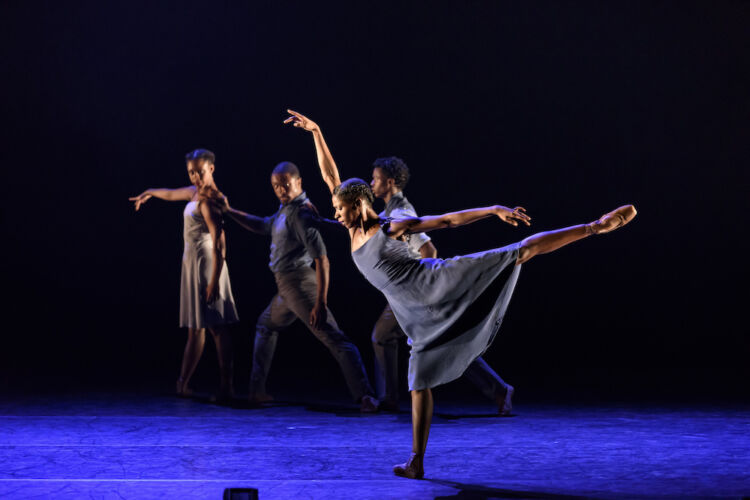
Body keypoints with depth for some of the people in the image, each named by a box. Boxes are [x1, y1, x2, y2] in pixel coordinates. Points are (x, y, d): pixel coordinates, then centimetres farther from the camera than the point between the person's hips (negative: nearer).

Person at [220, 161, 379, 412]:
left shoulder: (301, 213, -18)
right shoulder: (286, 210, 12)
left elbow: (322, 259, -24)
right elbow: (263, 226, 32)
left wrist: (321, 303, -29)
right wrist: (229, 211, 27)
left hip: (299, 283, -9)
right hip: (286, 286, 9)